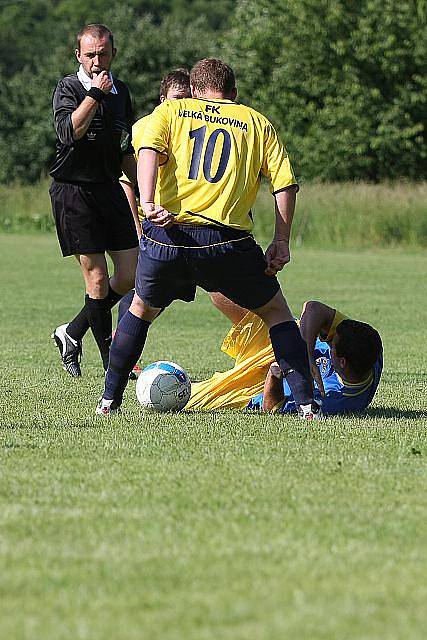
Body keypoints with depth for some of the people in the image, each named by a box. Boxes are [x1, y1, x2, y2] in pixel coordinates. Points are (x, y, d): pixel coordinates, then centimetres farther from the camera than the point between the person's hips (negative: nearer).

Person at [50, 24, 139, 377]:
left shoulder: (121, 90, 12)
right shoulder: (68, 88, -6)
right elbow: (69, 131, -24)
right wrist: (95, 94, -26)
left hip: (110, 188, 6)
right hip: (74, 190, -6)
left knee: (130, 275, 2)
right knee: (97, 277, -7)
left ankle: (72, 333, 20)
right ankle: (111, 362, 2)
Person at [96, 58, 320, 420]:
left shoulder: (170, 111, 17)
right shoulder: (257, 123, 17)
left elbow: (149, 151, -4)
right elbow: (285, 183, 7)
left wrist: (148, 203, -17)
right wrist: (281, 243, 9)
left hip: (166, 232, 1)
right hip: (228, 238, -1)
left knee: (141, 310, 27)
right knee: (276, 313, 17)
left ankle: (110, 400, 27)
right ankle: (306, 402, 7)